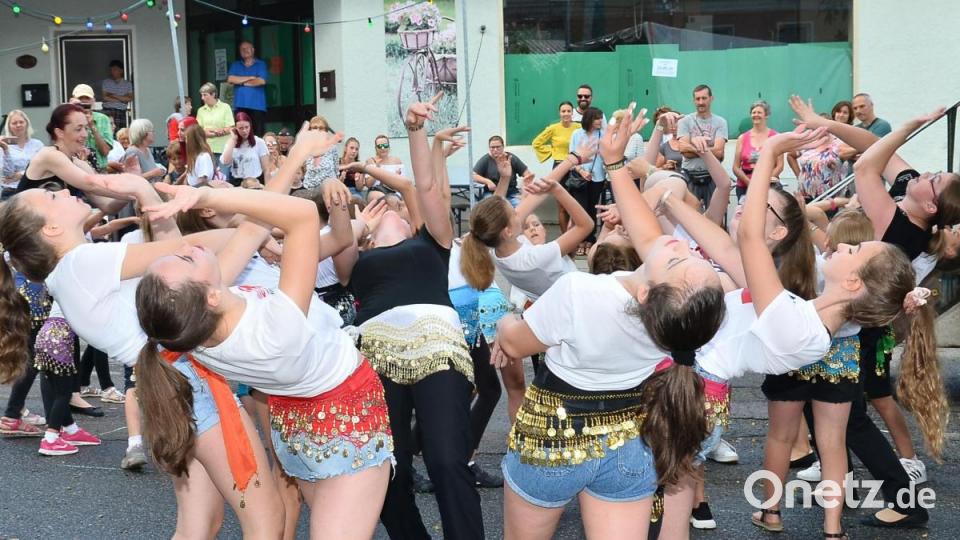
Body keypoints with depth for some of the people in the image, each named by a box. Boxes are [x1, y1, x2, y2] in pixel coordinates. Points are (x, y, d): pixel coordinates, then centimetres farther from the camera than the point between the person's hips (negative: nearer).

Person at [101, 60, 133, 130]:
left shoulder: (128, 84, 10)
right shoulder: (105, 82, 9)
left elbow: (129, 99, -1)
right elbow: (105, 98, -2)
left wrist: (113, 95, -3)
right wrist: (121, 99, -2)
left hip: (121, 112, 1)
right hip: (108, 111, -1)